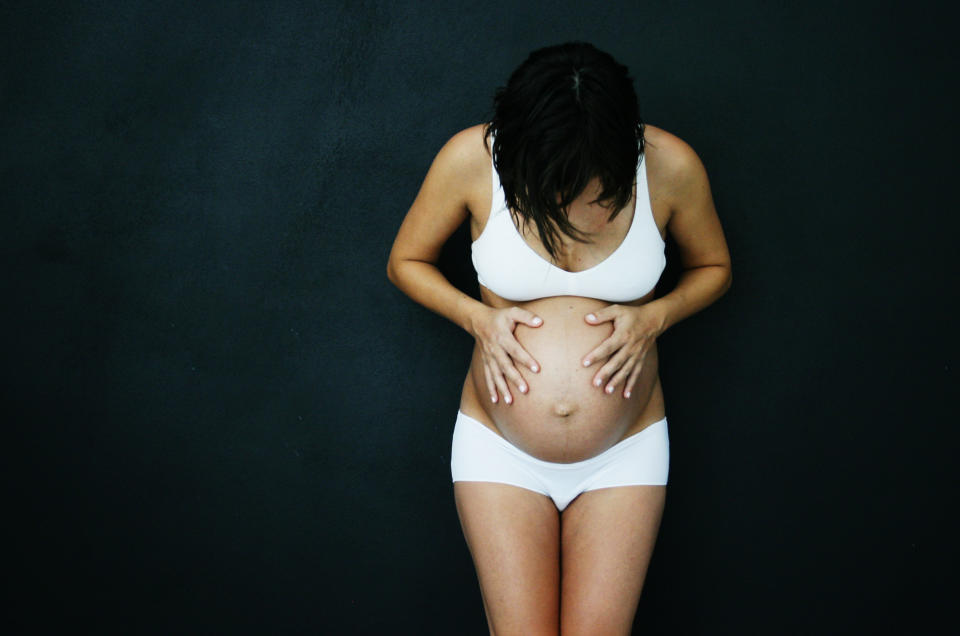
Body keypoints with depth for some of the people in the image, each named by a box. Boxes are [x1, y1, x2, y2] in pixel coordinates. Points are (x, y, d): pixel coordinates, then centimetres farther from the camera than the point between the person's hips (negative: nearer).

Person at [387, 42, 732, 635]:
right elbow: (405, 262, 2)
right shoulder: (471, 158, -15)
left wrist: (654, 317, -13)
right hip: (500, 448, 0)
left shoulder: (670, 165, -14)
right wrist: (478, 317, -14)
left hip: (625, 452, 0)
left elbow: (713, 268, 6)